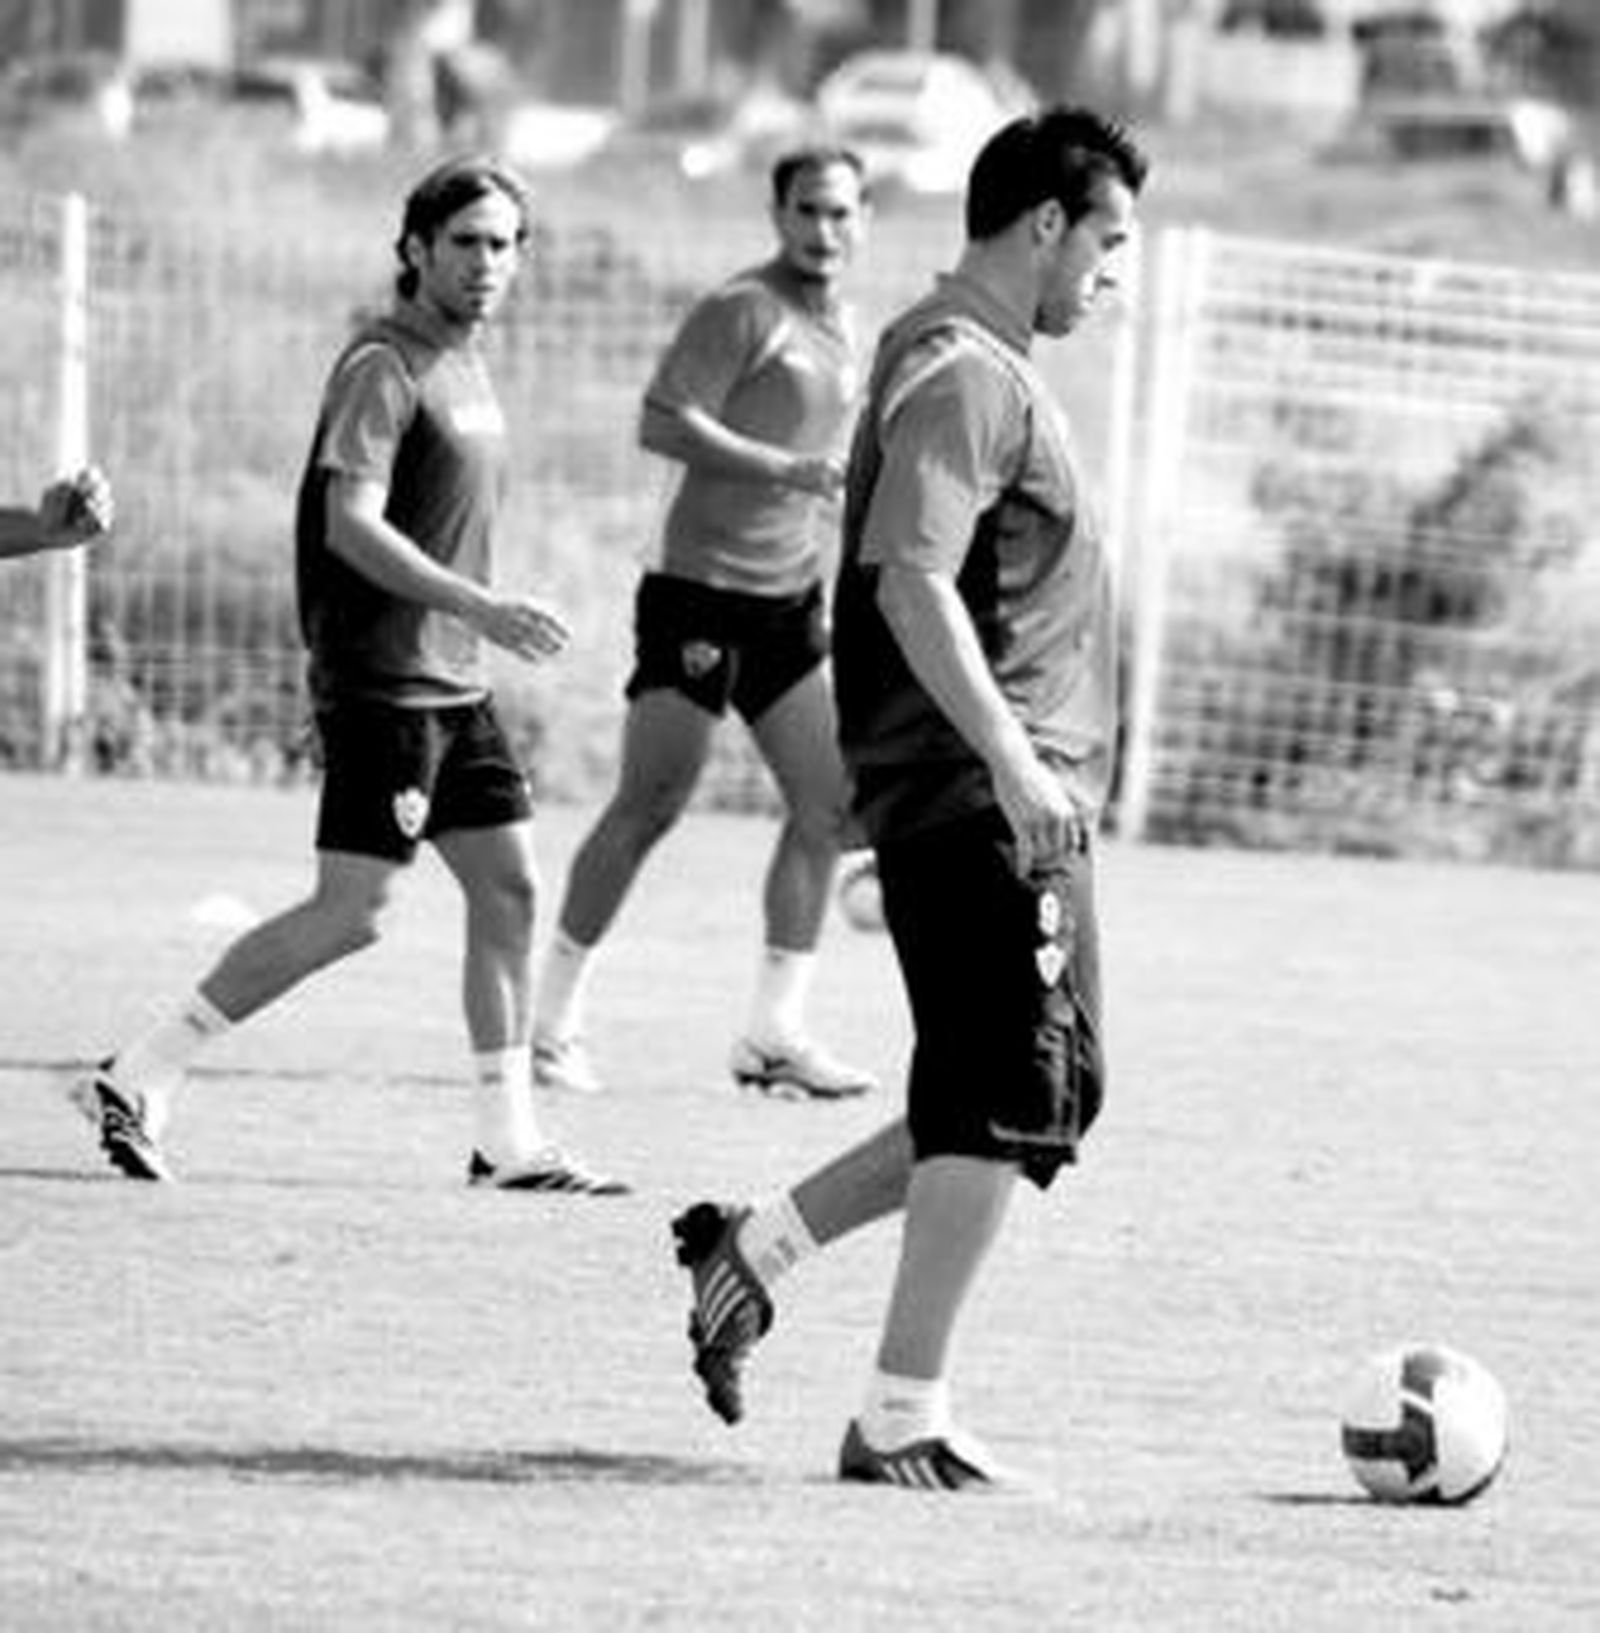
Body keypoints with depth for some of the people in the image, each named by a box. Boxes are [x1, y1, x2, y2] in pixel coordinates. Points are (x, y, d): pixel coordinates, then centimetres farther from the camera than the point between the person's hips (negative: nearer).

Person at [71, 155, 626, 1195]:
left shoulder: (468, 365, 15)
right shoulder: (384, 367, -13)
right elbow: (350, 525, -22)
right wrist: (479, 607, -29)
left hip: (454, 682, 9)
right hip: (382, 680, -9)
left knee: (509, 887, 6)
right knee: (353, 913, -11)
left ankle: (510, 1142, 12)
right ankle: (138, 1083, -5)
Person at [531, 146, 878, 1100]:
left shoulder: (844, 330, 17)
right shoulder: (745, 312, -9)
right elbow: (663, 424, -18)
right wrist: (785, 468, -26)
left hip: (789, 601, 8)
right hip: (702, 592, -8)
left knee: (828, 805, 1)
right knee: (650, 808, -6)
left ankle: (775, 1031, 6)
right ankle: (553, 1023, 1)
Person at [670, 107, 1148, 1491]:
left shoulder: (977, 365, 20)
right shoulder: (962, 376, -13)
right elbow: (912, 583, -23)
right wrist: (1009, 757, -27)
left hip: (1018, 808, 10)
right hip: (977, 802, -10)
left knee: (1047, 1100, 13)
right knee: (1008, 1105, -9)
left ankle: (757, 1246, 17)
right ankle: (905, 1418, -6)